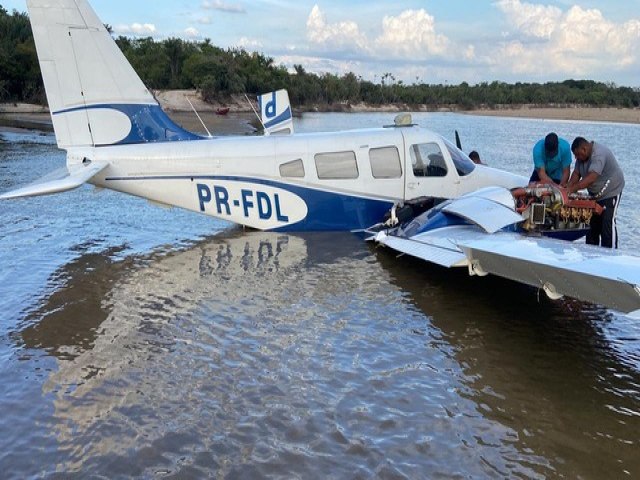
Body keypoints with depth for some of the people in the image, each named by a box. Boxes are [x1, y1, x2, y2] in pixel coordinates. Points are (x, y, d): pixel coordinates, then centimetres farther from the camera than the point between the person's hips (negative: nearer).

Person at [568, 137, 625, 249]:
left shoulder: (599, 155, -30)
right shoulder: (582, 156, -2)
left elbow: (591, 178, -39)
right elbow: (576, 173, -1)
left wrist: (572, 189, -42)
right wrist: (568, 187, -17)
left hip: (610, 192, -9)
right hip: (595, 193, 9)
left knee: (607, 223, -11)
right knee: (593, 223, 12)